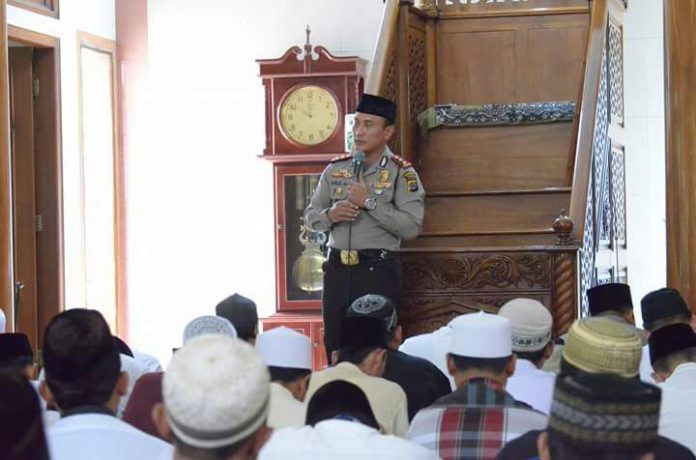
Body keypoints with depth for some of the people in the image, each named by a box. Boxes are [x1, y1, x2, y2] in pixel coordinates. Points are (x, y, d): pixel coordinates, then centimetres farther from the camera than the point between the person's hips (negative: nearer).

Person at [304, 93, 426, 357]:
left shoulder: (401, 174, -2)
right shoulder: (335, 170, 11)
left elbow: (411, 227, -13)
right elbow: (310, 218, 14)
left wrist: (369, 202, -15)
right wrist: (331, 214, -8)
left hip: (378, 269, -4)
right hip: (337, 268, 4)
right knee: (334, 346, 9)